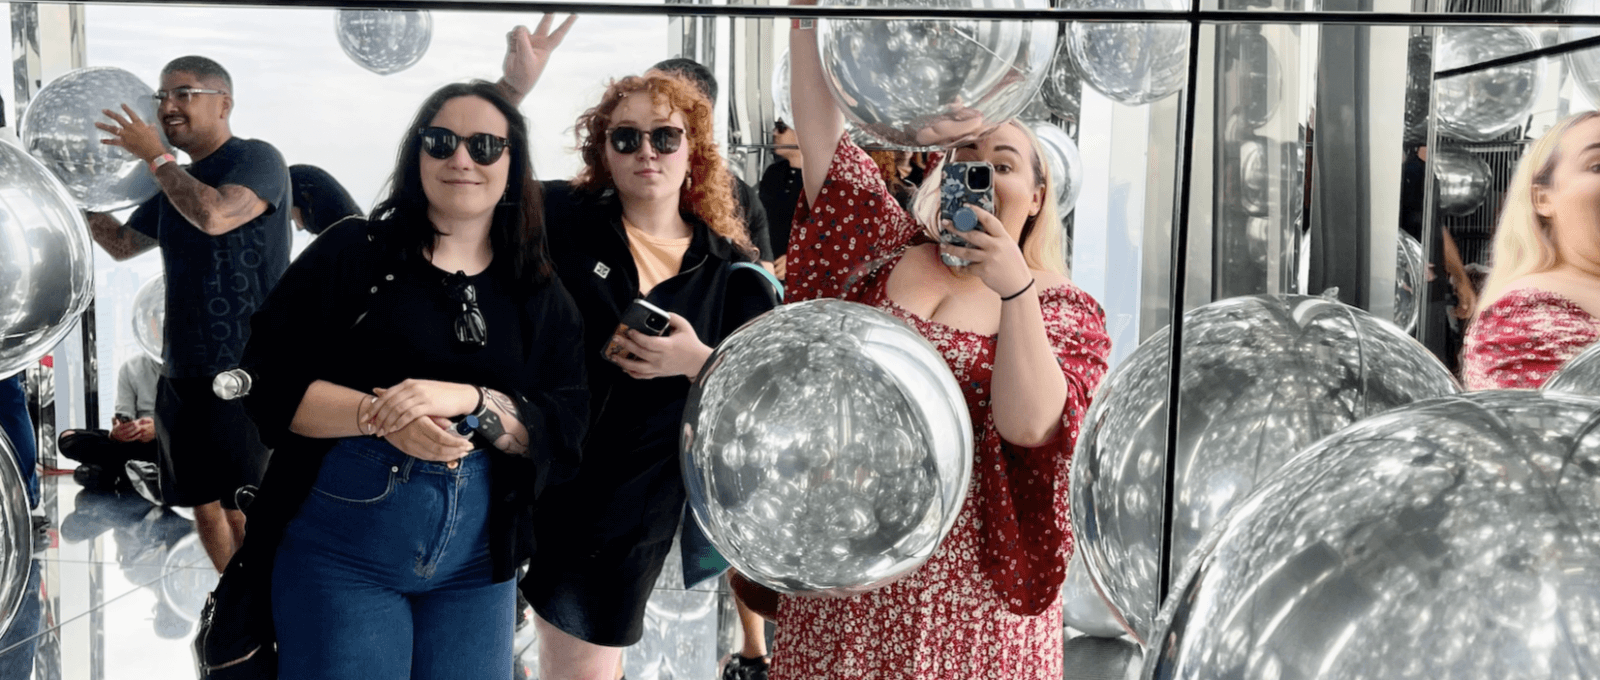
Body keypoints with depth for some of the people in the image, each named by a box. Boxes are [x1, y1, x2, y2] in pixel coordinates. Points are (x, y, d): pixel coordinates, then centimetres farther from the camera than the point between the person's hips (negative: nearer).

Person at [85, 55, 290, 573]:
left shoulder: (257, 159, -7)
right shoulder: (176, 182, 16)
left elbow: (214, 216, -26)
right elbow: (122, 245, 26)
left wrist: (154, 156, -13)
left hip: (244, 373, -8)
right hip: (181, 371, 8)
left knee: (243, 511, -9)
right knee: (203, 506, 13)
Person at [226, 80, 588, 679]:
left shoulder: (541, 295, 7)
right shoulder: (354, 251, 1)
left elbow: (563, 432, -3)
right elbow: (265, 378, -5)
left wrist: (468, 400, -20)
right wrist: (379, 416, -20)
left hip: (478, 560, 3)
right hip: (343, 545, -2)